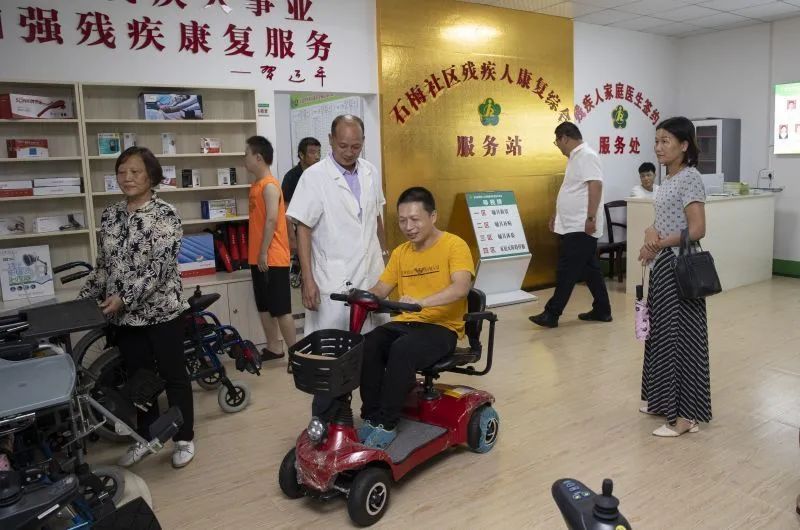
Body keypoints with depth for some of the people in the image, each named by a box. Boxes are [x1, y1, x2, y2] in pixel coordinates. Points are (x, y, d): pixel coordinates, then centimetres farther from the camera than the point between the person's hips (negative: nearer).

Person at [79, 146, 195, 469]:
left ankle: (184, 439, 22)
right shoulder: (110, 216, 7)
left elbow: (161, 267, -19)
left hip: (161, 311, -5)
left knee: (173, 376, 7)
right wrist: (84, 298, 7)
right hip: (123, 316, 6)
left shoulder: (165, 214, -11)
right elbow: (103, 265, 14)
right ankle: (146, 437, 32)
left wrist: (124, 298, -23)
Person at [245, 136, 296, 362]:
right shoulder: (256, 185, 14)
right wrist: (256, 253, 18)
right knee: (264, 307, 15)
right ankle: (273, 348, 26)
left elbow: (272, 220, -21)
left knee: (281, 309, -4)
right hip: (258, 258, 9)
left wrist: (264, 252, -20)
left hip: (272, 259, -9)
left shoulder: (270, 185, -14)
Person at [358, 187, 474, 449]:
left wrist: (422, 302, -38)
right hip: (405, 323, 6)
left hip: (443, 327, -5)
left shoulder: (454, 245, -8)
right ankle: (371, 417, -13)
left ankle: (386, 424, -21)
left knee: (402, 350, -34)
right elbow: (380, 289, 11)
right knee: (367, 345, -24)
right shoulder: (400, 252, 11)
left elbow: (461, 287, -24)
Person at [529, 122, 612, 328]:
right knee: (590, 269, 14)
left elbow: (595, 186, -23)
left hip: (580, 228, -10)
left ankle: (552, 314, -2)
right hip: (575, 226, 10)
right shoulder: (576, 157, 18)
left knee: (567, 272, -6)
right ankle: (602, 310, 21)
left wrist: (590, 218, -27)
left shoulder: (586, 155, -13)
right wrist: (558, 215, 27)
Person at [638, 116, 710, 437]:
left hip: (679, 267, -9)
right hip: (662, 265, 9)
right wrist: (651, 234, -6)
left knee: (680, 335, -2)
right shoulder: (669, 179, 12)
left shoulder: (690, 178, -15)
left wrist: (659, 243, -13)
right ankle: (665, 400, 28)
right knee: (662, 331, 15)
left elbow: (697, 230, -21)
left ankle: (687, 415, 8)